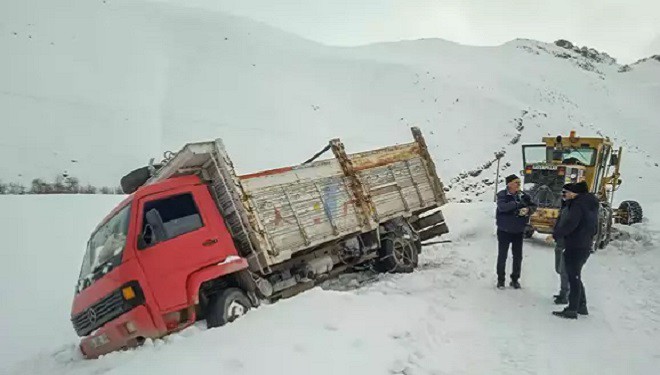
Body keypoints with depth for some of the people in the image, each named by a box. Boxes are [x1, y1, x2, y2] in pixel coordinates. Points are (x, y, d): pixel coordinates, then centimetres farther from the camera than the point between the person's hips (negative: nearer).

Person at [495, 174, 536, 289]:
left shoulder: (523, 195, 0)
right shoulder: (502, 195, -12)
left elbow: (533, 206, -2)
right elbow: (502, 207, -27)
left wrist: (528, 209, -24)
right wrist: (517, 203, -34)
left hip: (518, 231, 4)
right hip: (504, 231, -4)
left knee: (518, 256, 11)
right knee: (502, 256, 5)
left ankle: (515, 279, 26)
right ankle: (500, 279, 18)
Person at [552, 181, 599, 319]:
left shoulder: (578, 204, -17)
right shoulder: (590, 204, 13)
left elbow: (569, 224, -25)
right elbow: (594, 227, 18)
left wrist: (555, 235, -16)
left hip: (575, 247, -9)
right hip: (586, 246, 9)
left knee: (573, 278, -2)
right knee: (576, 277, 20)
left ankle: (572, 310, 4)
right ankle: (582, 306, 27)